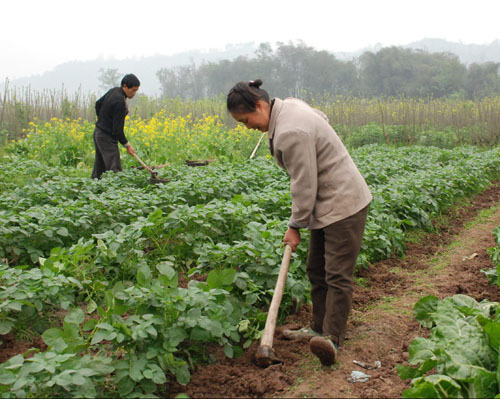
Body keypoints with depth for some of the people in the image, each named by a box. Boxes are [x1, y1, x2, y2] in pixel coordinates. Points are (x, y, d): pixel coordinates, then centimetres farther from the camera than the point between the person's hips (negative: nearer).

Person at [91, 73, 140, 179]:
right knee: (114, 170, -10)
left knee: (99, 168, 16)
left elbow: (98, 104, 21)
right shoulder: (120, 102, -24)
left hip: (98, 132, 10)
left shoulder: (114, 91, 5)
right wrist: (127, 145, -12)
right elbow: (117, 128, -21)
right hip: (107, 138, -10)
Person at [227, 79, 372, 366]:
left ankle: (331, 339, -12)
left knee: (337, 275, -11)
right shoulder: (289, 106, 3)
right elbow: (321, 118, 21)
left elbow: (305, 186, -22)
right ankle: (320, 327, 24)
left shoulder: (290, 133, -27)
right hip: (326, 204, 11)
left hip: (343, 204, -11)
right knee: (317, 270, 14)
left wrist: (295, 226, -9)